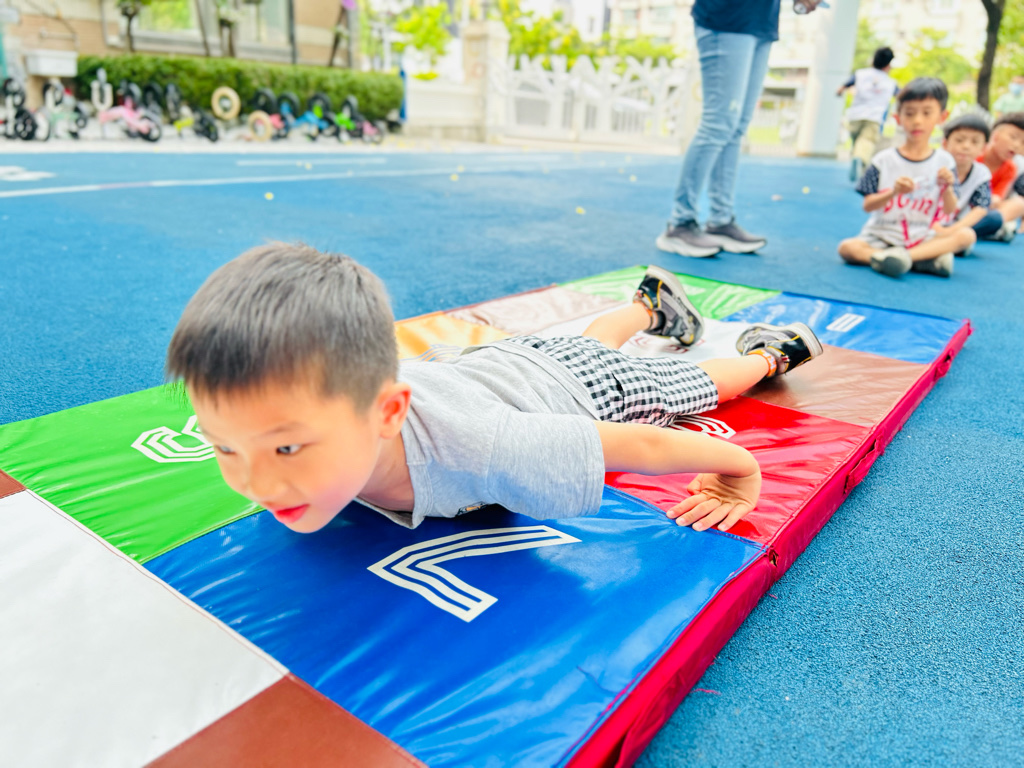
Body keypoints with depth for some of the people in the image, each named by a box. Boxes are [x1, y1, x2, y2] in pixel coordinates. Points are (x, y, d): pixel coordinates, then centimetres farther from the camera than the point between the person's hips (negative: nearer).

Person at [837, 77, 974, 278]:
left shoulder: (944, 161, 3)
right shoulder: (884, 160, -2)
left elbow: (949, 211, 1)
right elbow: (868, 206, -5)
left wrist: (947, 188, -18)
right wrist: (893, 192, -21)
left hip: (921, 237, 1)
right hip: (882, 237, -1)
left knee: (966, 235, -22)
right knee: (847, 247, -29)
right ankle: (925, 260, -31)